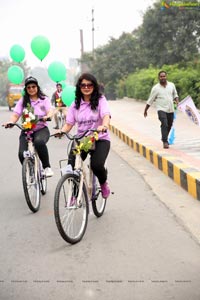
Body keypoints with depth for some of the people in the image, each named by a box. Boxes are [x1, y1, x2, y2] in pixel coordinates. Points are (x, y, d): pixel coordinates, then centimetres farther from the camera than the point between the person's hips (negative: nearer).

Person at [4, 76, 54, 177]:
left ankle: (47, 167, -18)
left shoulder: (44, 99, 6)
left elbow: (50, 111, -10)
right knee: (22, 154, -21)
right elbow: (16, 114, -1)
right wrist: (11, 122, -24)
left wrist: (47, 117, -34)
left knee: (39, 142, -37)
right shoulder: (23, 101, 9)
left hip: (41, 129, -2)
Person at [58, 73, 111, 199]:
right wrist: (62, 131, -18)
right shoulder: (75, 104, 9)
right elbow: (69, 123, 4)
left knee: (97, 165, -26)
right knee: (72, 165, -17)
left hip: (100, 139, -3)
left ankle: (104, 183, 11)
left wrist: (104, 126, -42)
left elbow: (106, 115, -20)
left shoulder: (100, 100, -1)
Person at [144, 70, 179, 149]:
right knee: (164, 124, -20)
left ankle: (164, 138, 37)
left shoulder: (172, 85, 5)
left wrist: (176, 101, -2)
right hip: (161, 109, -4)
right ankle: (165, 142, -16)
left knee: (169, 125, 14)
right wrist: (145, 110, 4)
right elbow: (150, 100, 0)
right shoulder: (156, 88, -5)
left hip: (171, 110, 5)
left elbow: (175, 94, 19)